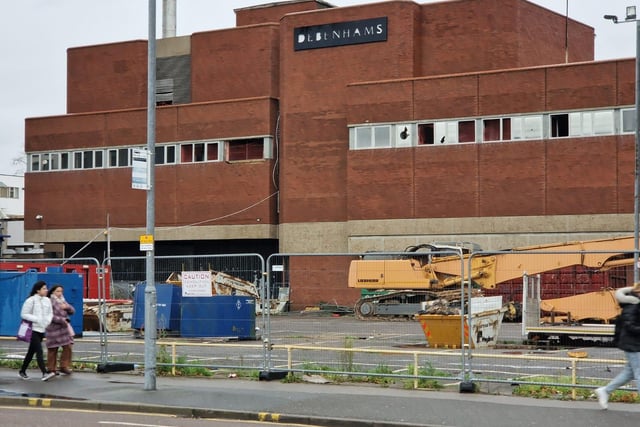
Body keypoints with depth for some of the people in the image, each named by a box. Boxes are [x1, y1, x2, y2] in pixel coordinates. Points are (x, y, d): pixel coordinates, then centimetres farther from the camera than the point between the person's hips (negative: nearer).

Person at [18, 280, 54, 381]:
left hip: (42, 329, 7)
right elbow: (23, 314, -9)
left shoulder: (47, 300, 9)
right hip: (33, 329, -7)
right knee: (39, 351, -15)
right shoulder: (31, 300, -9)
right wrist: (36, 319, -19)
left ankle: (22, 371, 27)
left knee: (32, 351, 14)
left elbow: (50, 313, 16)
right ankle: (44, 373, -22)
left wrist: (48, 320, -6)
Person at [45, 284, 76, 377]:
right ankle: (51, 369, 9)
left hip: (64, 328, 7)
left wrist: (67, 307, -9)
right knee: (52, 350, 1)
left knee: (68, 347, 0)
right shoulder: (50, 302, -9)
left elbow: (72, 311, 12)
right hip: (54, 329, -7)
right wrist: (62, 320, -18)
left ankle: (64, 366, 10)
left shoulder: (62, 301, 15)